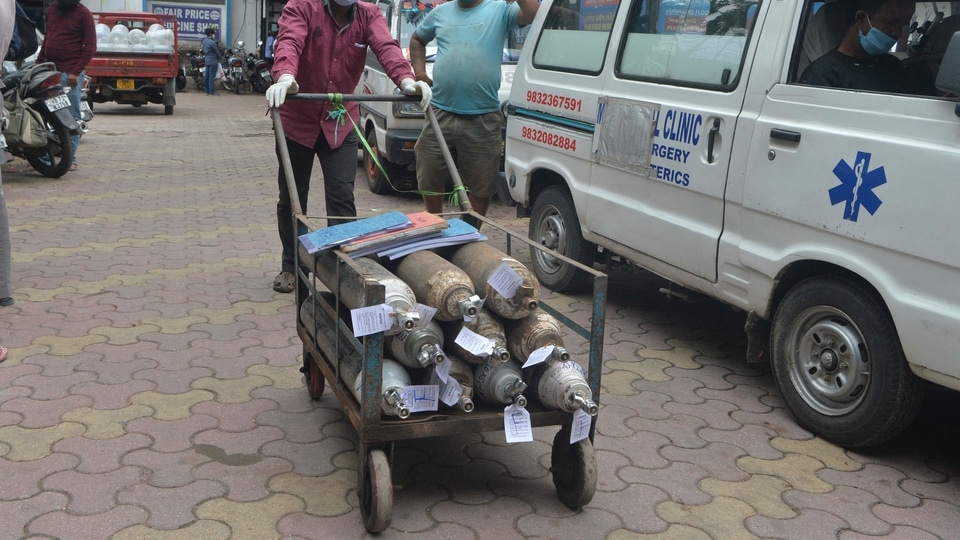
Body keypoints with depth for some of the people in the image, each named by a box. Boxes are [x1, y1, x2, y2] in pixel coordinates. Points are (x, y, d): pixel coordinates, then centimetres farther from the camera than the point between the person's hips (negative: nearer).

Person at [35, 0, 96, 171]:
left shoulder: (83, 14, -4)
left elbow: (90, 46, -8)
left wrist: (76, 72, -14)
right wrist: (39, 61, 16)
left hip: (70, 73, -6)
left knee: (72, 117, -2)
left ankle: (70, 158, 2)